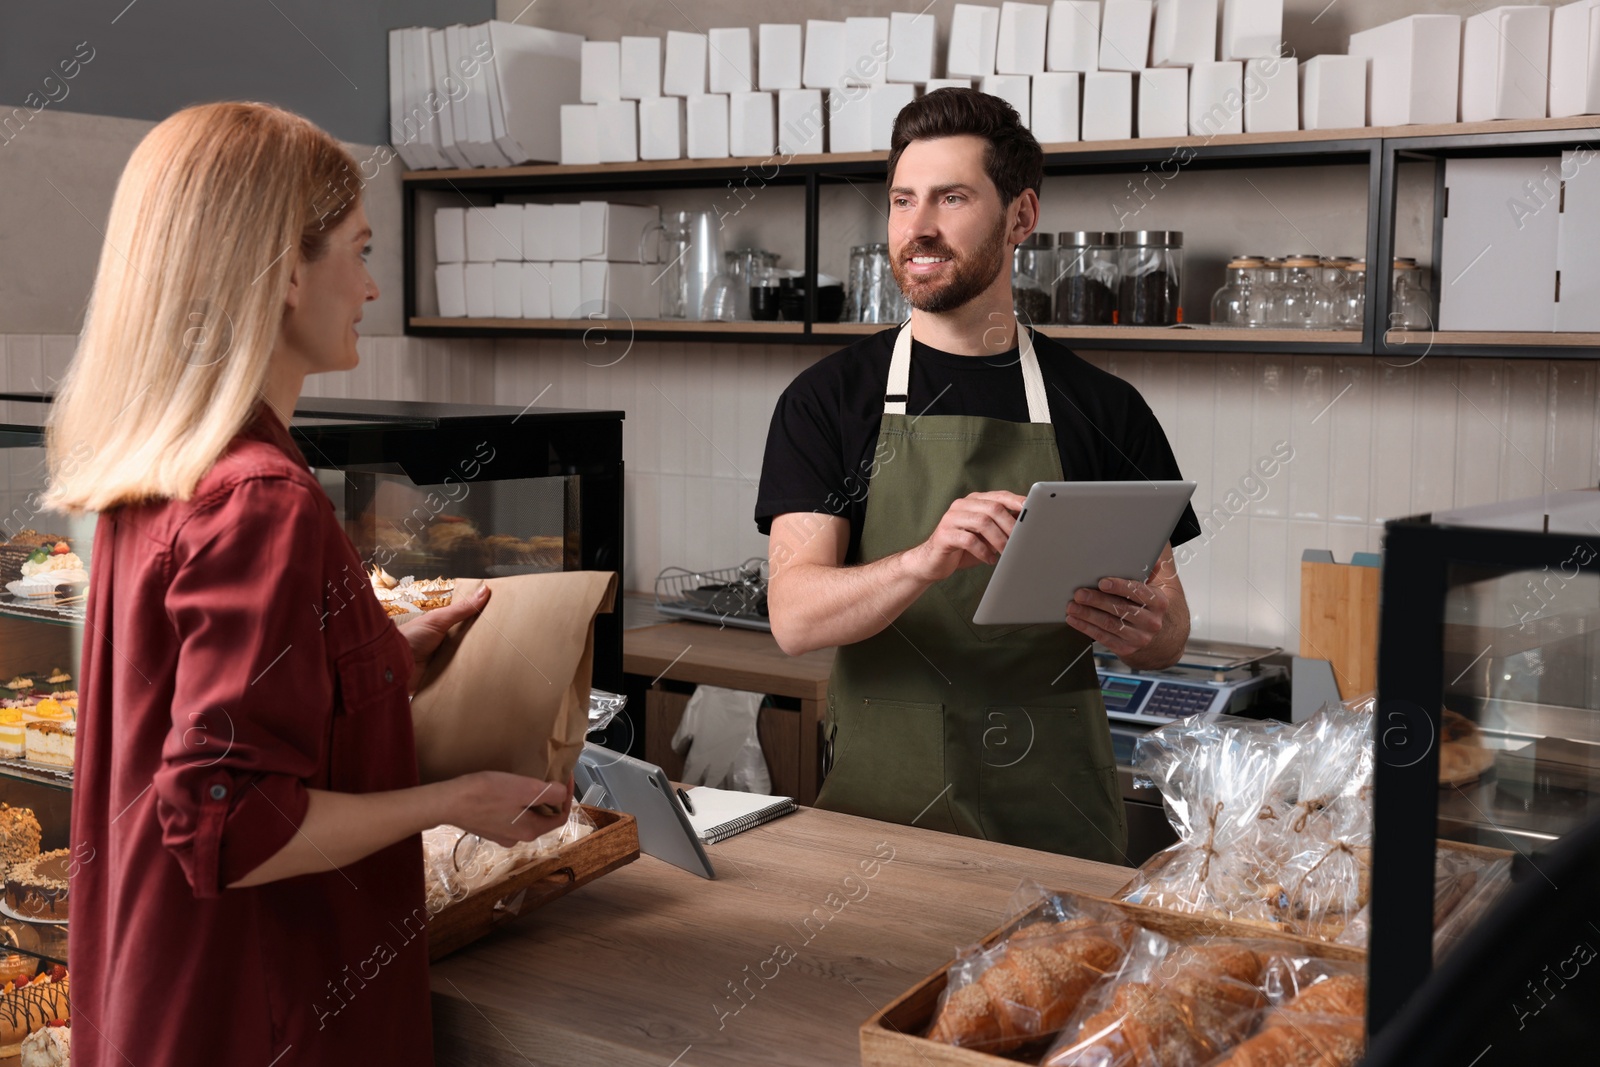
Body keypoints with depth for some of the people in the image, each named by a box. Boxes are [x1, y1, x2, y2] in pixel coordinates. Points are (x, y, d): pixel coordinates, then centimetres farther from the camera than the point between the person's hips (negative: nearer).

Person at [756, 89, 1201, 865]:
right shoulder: (829, 398, 0)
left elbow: (1169, 636, 6)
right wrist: (924, 561, -30)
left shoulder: (1103, 408, 3)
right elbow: (795, 616, -12)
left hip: (1057, 813, 1)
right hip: (881, 802, -1)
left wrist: (1144, 627, -17)